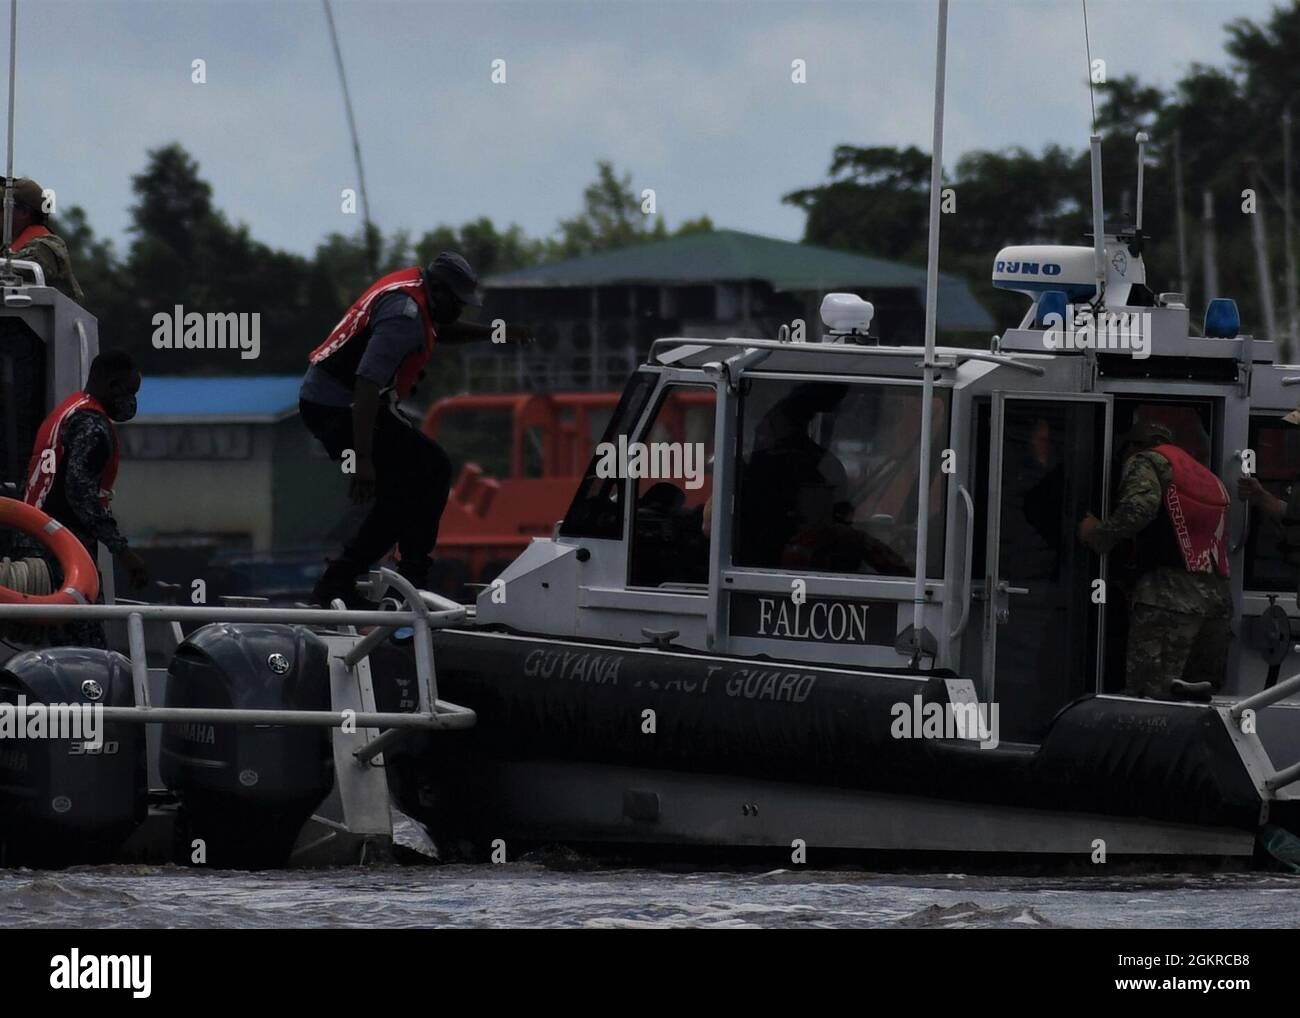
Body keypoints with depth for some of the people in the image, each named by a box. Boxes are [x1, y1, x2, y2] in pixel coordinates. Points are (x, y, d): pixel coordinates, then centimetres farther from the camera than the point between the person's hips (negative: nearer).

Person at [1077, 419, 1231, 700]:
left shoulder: (1146, 461, 7)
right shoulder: (1208, 478, 30)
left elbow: (1140, 505, -14)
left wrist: (1098, 534, -2)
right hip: (1218, 598, 7)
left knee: (1146, 698, -12)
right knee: (1198, 702, 8)